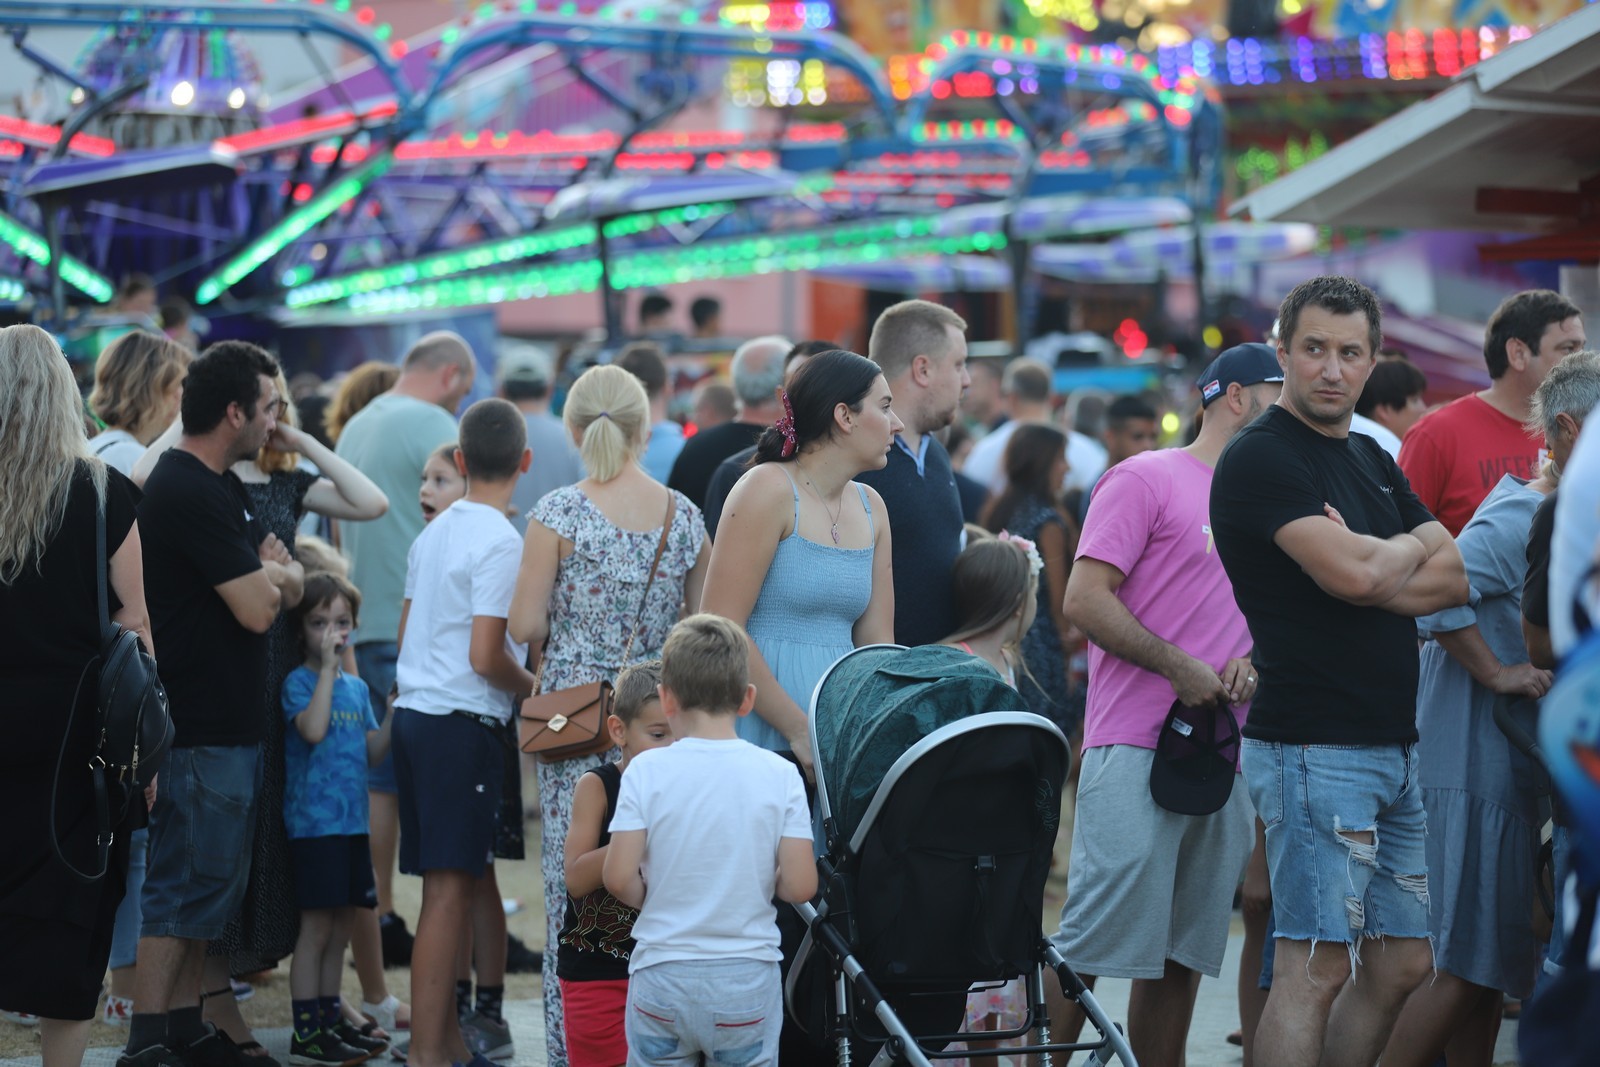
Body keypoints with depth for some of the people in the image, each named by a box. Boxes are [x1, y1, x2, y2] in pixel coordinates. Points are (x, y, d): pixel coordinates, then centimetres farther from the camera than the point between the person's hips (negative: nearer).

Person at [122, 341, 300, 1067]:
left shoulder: (221, 487, 15)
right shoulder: (190, 493, -18)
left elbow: (288, 585, 20)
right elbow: (257, 610, -20)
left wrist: (273, 575, -2)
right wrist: (274, 575, 0)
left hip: (231, 721, 10)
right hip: (201, 728, -10)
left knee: (204, 884, 14)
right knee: (184, 884, -7)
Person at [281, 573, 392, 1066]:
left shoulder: (357, 688, 15)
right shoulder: (299, 682, -6)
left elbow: (373, 750, 15)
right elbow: (313, 729, -23)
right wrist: (327, 668, -19)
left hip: (352, 822, 7)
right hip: (314, 821, -7)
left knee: (340, 928, 12)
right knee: (316, 927, -6)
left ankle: (331, 1021, 20)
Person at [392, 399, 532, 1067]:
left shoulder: (433, 534, 12)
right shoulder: (500, 542, -12)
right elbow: (486, 657, -17)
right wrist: (533, 685, 0)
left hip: (414, 712, 8)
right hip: (463, 722, -8)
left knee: (448, 886, 13)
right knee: (451, 888, -7)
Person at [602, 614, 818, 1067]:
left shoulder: (646, 771, -7)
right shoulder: (780, 775, -5)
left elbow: (619, 879, -12)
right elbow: (800, 886, -8)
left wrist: (653, 900, 8)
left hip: (662, 976, 0)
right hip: (748, 976, 0)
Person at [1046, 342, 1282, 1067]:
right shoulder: (1146, 478, -2)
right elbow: (1085, 600, -9)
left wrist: (1251, 665, 3)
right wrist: (1182, 670, -13)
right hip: (1138, 749, -7)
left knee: (1183, 958, 7)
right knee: (1089, 947, -10)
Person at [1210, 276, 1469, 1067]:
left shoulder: (1372, 460, 18)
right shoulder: (1261, 458, -9)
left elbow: (1456, 580, 10)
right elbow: (1353, 574, -21)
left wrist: (1373, 565, -9)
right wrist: (1417, 544, 0)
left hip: (1392, 747, 9)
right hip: (1313, 745, -9)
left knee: (1402, 963, 11)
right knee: (1316, 966, -10)